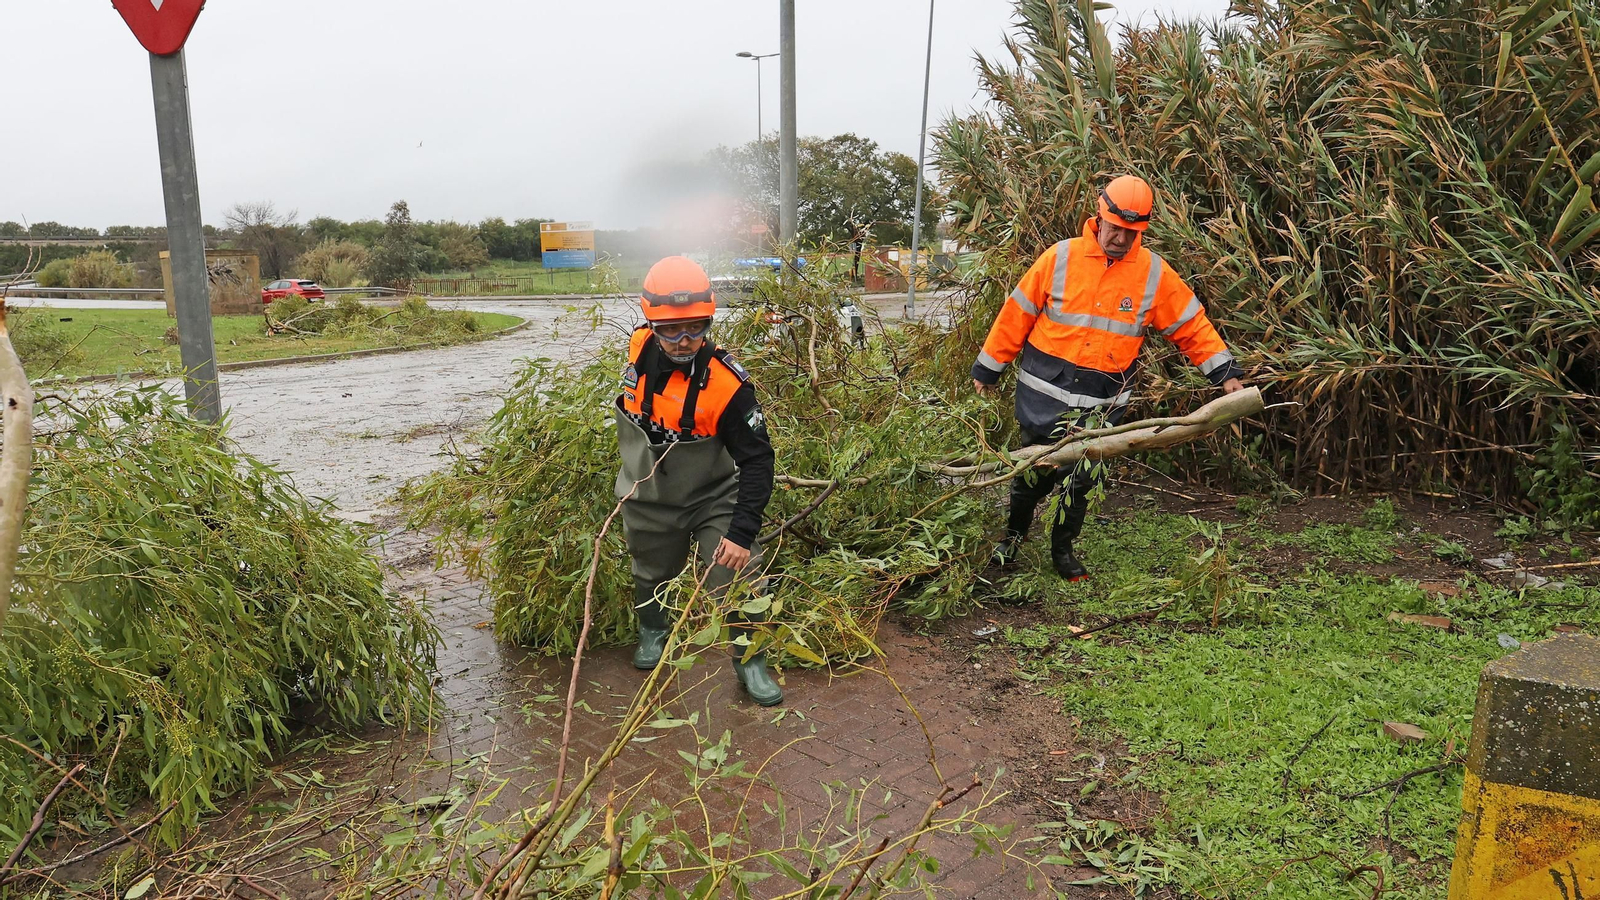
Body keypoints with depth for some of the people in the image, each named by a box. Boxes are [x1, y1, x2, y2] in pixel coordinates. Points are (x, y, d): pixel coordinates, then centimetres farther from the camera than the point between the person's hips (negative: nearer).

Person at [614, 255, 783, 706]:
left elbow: (757, 460, -26)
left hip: (713, 499, -4)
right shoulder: (641, 348, -16)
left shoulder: (726, 383, -31)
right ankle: (653, 631, 54)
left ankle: (750, 660, 19)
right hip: (648, 500, 4)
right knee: (652, 573, 23)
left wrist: (743, 531, -31)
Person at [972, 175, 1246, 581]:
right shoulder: (1061, 257, -5)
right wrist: (988, 367, 4)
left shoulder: (1154, 273, -1)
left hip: (1102, 401, 1)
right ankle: (1014, 533, 33)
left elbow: (1192, 325, 6)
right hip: (1045, 391, -1)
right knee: (1034, 472, 7)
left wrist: (1224, 372, 0)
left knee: (1082, 478, 2)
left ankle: (1063, 551, 24)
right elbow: (1017, 314, 0)